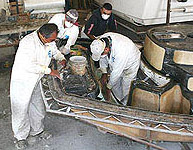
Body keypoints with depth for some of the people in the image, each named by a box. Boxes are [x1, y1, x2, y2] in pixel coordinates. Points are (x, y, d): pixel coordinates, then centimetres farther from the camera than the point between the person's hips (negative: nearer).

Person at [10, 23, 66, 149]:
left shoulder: (49, 42, -4)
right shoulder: (28, 42, -28)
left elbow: (55, 51, 19)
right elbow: (29, 66, -34)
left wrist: (62, 58, -1)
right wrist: (49, 70, -28)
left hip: (36, 80, 7)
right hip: (22, 81, -7)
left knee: (38, 107, 17)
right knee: (21, 109, 5)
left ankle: (37, 130, 38)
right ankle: (21, 136, 25)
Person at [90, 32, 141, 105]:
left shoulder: (121, 51, -45)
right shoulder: (101, 40, -25)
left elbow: (116, 73, -34)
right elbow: (103, 58, -5)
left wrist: (108, 87, -22)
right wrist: (104, 73, -4)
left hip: (130, 64, -6)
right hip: (115, 63, 6)